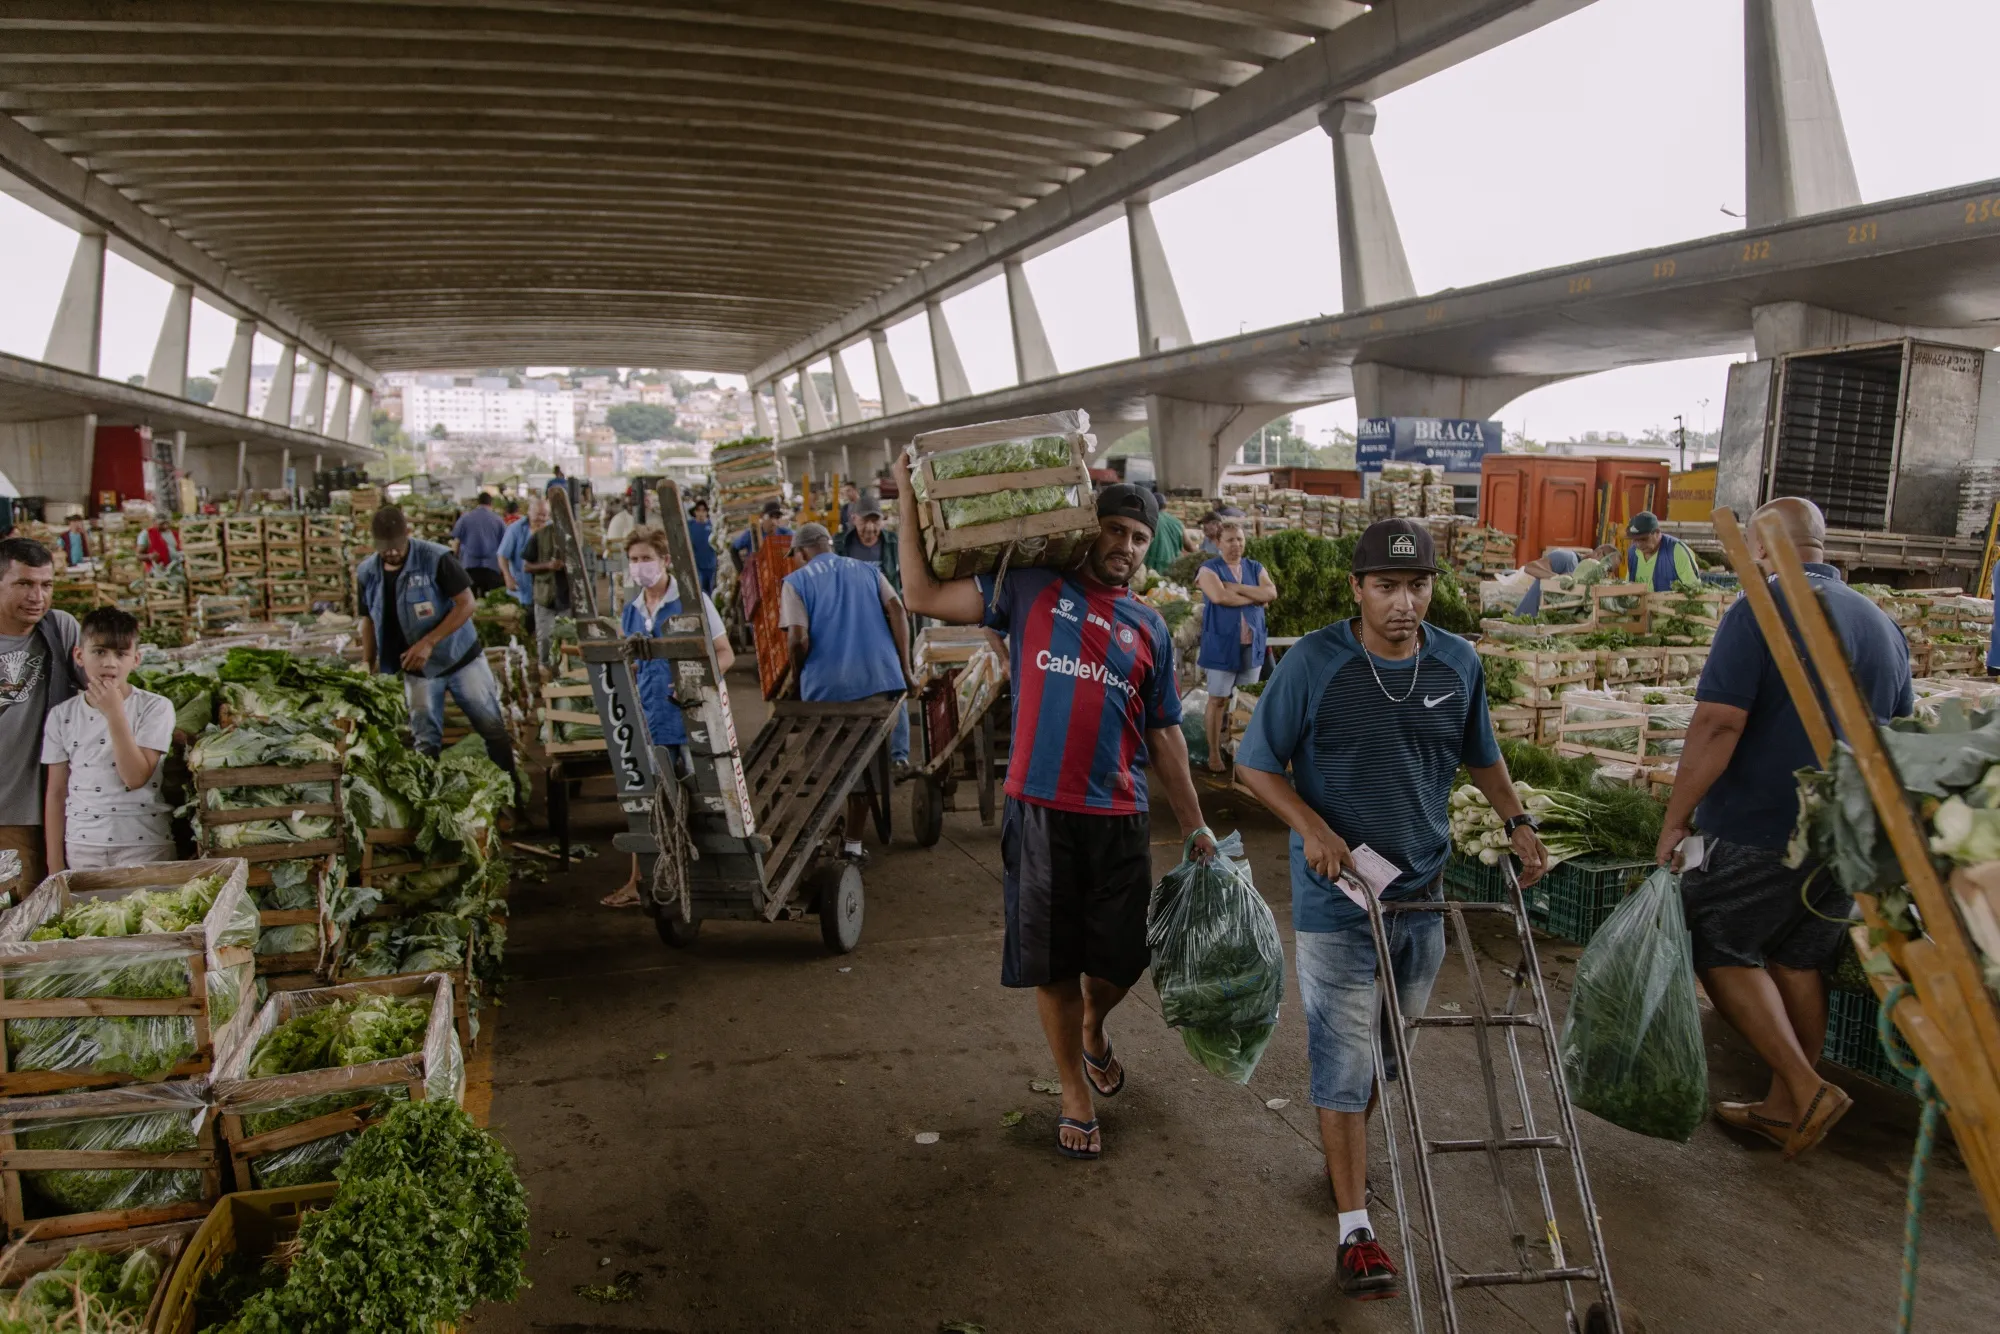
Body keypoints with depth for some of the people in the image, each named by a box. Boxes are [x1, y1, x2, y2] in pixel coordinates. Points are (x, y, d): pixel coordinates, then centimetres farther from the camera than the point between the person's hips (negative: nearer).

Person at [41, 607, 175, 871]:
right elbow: (56, 793, 8)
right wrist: (55, 866, 6)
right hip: (82, 848, 3)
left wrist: (114, 713, -18)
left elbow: (136, 778, -13)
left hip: (145, 846, -3)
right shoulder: (62, 716, 5)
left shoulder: (155, 707, -4)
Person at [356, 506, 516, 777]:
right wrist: (368, 669, 5)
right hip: (417, 668, 3)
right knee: (426, 743, 9)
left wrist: (428, 643, -25)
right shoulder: (367, 574, -4)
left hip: (460, 657, -3)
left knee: (494, 729, 4)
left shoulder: (436, 559, -20)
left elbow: (466, 605, -19)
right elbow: (369, 622, 9)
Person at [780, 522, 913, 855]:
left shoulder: (796, 581, 6)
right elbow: (897, 610, 1)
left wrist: (797, 678, 8)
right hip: (880, 678, 2)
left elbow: (798, 640, -8)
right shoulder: (867, 571, 16)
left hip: (826, 687, -2)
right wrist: (905, 669, 1)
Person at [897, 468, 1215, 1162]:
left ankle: (1094, 1030, 45)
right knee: (1053, 966, 8)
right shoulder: (1033, 590, 1)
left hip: (1120, 818, 3)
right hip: (1040, 812, -2)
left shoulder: (1150, 628, 10)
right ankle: (1075, 1092, 29)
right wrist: (909, 501, -8)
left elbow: (1164, 735, 14)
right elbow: (924, 595, -5)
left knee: (1120, 961, 11)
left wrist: (1194, 826, 13)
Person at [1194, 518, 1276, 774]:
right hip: (1221, 644, -4)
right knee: (1218, 699, -1)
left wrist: (1237, 588, -14)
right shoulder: (1209, 568, -3)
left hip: (1252, 644, 4)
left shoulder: (1256, 568, 12)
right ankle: (1214, 753, 6)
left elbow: (1272, 593, -6)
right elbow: (1219, 596, -21)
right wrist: (1255, 598, -10)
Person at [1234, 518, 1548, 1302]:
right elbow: (1255, 765, -7)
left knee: (1390, 1051, 19)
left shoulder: (1459, 664, -2)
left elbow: (1480, 757, 15)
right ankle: (1355, 1230, 6)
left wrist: (1516, 821, -1)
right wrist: (1312, 828, -21)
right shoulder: (1314, 663, -14)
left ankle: (1343, 1151, 43)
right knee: (1346, 1058, -2)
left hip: (1423, 891, 5)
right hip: (1336, 895, -4)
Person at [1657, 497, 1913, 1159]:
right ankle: (1784, 1106, 25)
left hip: (1758, 830, -7)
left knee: (1723, 951, 6)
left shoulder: (1758, 612, -14)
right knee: (1799, 965, 16)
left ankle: (1806, 1089, -1)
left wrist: (1675, 820, -15)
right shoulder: (1882, 624, 10)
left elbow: (1718, 724, -22)